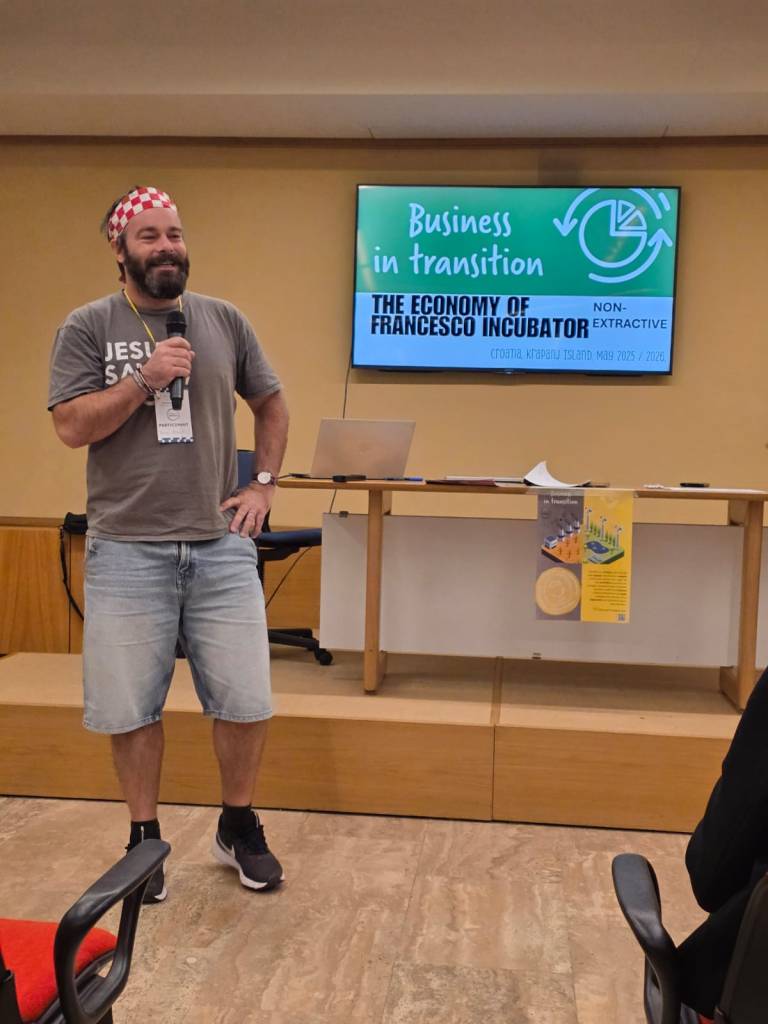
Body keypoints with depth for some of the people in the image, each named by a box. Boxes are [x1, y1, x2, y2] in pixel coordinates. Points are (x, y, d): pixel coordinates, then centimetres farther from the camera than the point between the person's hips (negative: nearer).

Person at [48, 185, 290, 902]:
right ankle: (145, 838, 27)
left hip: (221, 546, 2)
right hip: (127, 550, -2)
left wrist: (264, 483, 9)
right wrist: (145, 379, -15)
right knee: (132, 708, 6)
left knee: (245, 701, 5)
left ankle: (238, 827, 28)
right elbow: (71, 426, -6)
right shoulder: (87, 327, 1)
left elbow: (270, 404, 20)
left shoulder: (225, 321, 9)